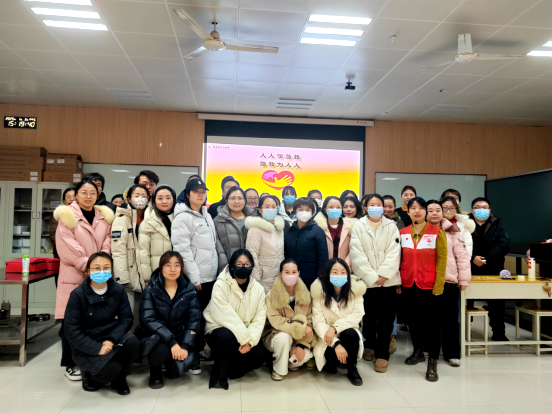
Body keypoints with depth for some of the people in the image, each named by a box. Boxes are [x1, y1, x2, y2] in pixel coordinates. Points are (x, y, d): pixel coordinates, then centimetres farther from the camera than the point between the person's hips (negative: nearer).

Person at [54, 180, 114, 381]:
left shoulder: (105, 217, 12)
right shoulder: (67, 216, -1)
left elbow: (107, 243, 7)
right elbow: (67, 248, -9)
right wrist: (87, 265, -13)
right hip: (73, 275, -3)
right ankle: (71, 364, 13)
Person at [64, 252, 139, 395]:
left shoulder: (118, 290, -4)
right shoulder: (78, 294, -12)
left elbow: (126, 318, -4)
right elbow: (72, 331, -12)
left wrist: (111, 339, -21)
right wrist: (97, 349, -20)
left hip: (111, 339, 3)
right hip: (87, 347, -3)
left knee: (133, 342, -28)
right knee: (111, 369, -28)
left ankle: (119, 379, 2)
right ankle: (91, 376, 10)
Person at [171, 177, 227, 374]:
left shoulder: (207, 216, 15)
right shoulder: (182, 218, -9)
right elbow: (182, 250, -16)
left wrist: (225, 267, 11)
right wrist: (194, 277, -18)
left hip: (210, 275, 7)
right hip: (194, 278, -7)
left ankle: (199, 350, 28)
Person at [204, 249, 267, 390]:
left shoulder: (258, 288, -1)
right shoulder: (221, 285, -15)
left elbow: (259, 318, -7)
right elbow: (224, 316, -24)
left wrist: (250, 341, -22)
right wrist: (244, 338, -25)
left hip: (245, 334, 5)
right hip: (218, 328, -4)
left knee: (258, 356, -16)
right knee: (227, 337, -36)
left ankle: (230, 369, 14)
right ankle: (218, 376, -11)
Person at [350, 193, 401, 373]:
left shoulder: (391, 226, 6)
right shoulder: (358, 227, 5)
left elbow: (394, 253, -2)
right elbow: (357, 255, -3)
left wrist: (383, 275, -13)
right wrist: (372, 277, -10)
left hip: (388, 280, 0)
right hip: (366, 280, 0)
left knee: (385, 319, -1)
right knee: (368, 317, 10)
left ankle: (382, 354, 12)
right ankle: (370, 345, 32)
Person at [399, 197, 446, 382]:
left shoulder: (437, 232, -4)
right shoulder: (402, 233, 5)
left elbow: (441, 259, -6)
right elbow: (399, 259, 8)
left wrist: (438, 284, -11)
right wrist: (398, 281, 3)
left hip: (429, 285, -3)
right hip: (408, 283, 4)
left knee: (431, 321, 0)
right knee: (413, 319, 14)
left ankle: (432, 363, 9)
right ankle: (418, 351, 32)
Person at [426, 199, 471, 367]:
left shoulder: (452, 231, 3)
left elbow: (462, 256, 1)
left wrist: (464, 279, -3)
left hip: (449, 281, 0)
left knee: (450, 319, 5)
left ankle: (452, 353, 17)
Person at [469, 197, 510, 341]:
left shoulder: (497, 224, 5)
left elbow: (503, 245, -7)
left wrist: (486, 258, -19)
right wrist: (472, 258, -23)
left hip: (493, 271, 2)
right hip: (470, 271, -2)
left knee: (497, 303, 9)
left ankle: (499, 333, 24)